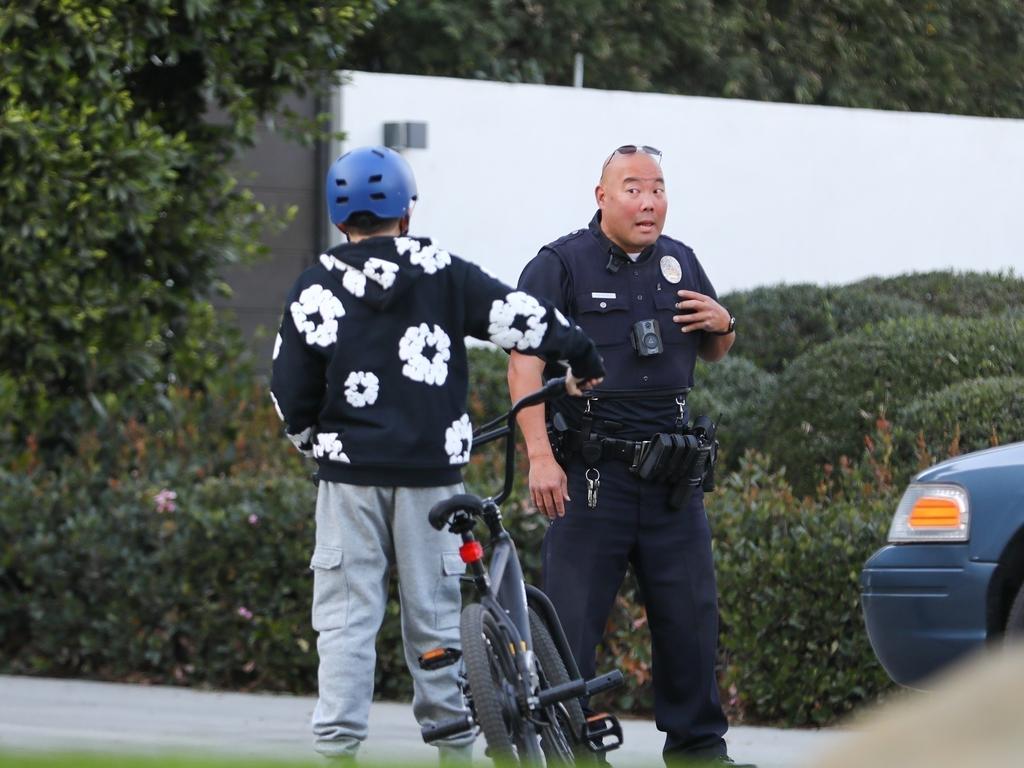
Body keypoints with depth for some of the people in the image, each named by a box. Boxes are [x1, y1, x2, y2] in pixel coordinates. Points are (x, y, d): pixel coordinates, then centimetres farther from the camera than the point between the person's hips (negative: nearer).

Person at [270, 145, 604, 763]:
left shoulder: (318, 289, 0)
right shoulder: (445, 275, 1)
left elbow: (291, 393, 1)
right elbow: (521, 318, 0)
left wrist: (316, 444, 19)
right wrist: (584, 360, 15)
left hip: (351, 477, -1)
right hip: (431, 473, 1)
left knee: (346, 618, 2)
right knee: (437, 616, 8)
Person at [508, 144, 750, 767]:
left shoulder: (679, 262, 14)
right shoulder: (561, 265, -3)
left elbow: (711, 353, 28)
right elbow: (526, 365, -12)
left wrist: (723, 327, 3)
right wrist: (540, 457, -22)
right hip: (591, 476, -5)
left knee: (692, 616, 7)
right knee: (571, 621, -5)